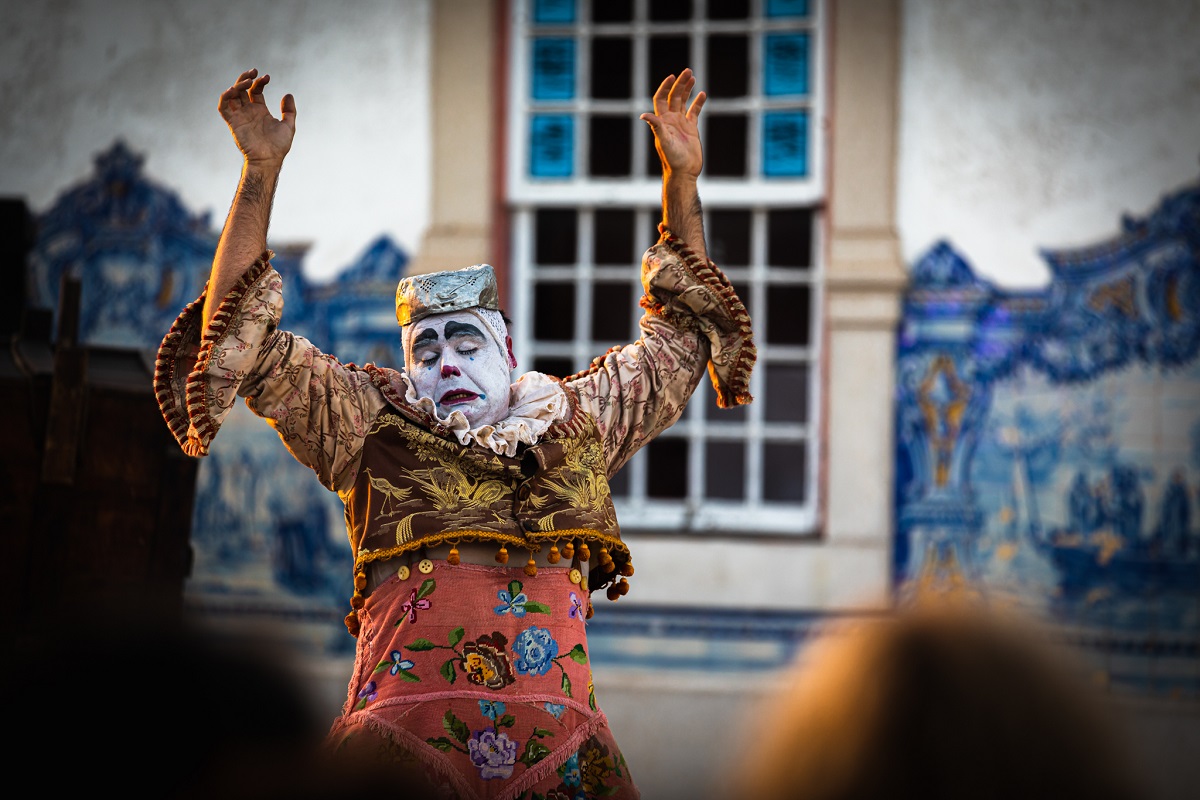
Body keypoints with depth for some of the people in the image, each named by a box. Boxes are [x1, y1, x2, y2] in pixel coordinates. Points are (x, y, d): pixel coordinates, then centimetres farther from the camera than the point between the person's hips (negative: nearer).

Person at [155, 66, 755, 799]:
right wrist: (261, 172, 10)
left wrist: (682, 179, 32)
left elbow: (681, 334, 37)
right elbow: (242, 342, 15)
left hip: (560, 730, 2)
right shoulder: (370, 426, 20)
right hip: (408, 711, -2)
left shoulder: (578, 423, 27)